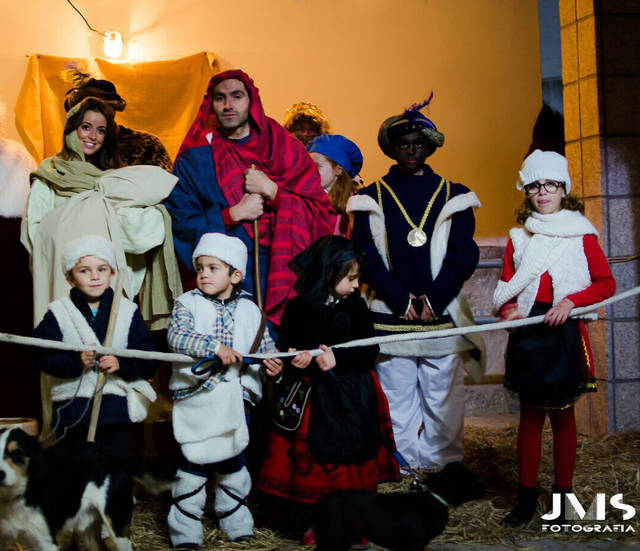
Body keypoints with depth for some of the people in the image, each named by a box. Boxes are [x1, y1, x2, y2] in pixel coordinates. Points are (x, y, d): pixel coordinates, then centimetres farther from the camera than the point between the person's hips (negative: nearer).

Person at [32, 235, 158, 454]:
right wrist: (76, 361, -24)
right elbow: (43, 358, -9)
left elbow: (147, 361, -4)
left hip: (116, 408, 0)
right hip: (72, 409, 0)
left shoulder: (128, 311, 0)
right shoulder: (57, 313, -1)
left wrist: (121, 364, -22)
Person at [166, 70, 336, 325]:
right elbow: (179, 223, -1)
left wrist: (272, 191, -8)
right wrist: (232, 215, -9)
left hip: (284, 275, 1)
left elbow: (322, 213, 3)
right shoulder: (194, 160, 7)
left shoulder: (285, 148, 9)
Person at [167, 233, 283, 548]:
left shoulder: (249, 310, 6)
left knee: (233, 465, 17)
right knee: (193, 465, 1)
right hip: (195, 399, -3)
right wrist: (215, 347, -30)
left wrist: (272, 364, -11)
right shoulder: (187, 303, -3)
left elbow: (265, 347, 11)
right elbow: (177, 335, -20)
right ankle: (185, 531, 13)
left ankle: (235, 520, 34)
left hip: (234, 402, 3)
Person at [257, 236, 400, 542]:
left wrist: (338, 359, -17)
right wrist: (293, 359, -15)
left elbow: (370, 351, -3)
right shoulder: (297, 309, -1)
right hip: (310, 400, -1)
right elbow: (283, 349, 6)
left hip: (352, 400, 1)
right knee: (312, 460, 0)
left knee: (351, 457, 3)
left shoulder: (355, 305, 2)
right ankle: (311, 522, 17)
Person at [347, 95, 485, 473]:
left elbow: (463, 257, 2)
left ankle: (440, 468, 14)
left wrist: (433, 300, -10)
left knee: (443, 397, 2)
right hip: (390, 317, 0)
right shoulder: (372, 198, 8)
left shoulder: (454, 197, 9)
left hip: (442, 314, 0)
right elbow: (367, 257, 0)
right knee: (397, 399, 4)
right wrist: (402, 300, -11)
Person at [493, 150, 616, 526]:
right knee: (530, 414, 6)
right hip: (528, 332, 2)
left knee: (563, 414, 7)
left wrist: (570, 301, -16)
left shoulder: (582, 235, 2)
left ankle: (563, 495, 18)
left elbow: (606, 283, -2)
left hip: (566, 332, -2)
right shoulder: (519, 238, 9)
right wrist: (510, 311, -8)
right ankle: (527, 497, 14)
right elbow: (507, 288, 12)